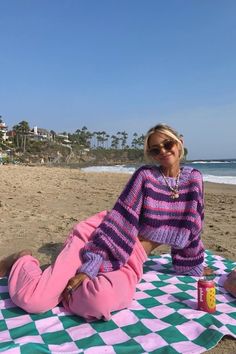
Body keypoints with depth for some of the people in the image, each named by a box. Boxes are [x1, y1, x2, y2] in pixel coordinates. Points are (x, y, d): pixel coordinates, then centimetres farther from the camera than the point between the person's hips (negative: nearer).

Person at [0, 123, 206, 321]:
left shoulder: (193, 179, 3)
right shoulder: (145, 175, -9)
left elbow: (191, 228, 13)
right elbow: (120, 221, -16)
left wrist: (194, 267, 18)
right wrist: (88, 268, -21)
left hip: (130, 260, 4)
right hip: (99, 239, -3)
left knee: (101, 301, -30)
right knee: (33, 300, -16)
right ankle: (22, 261, 22)